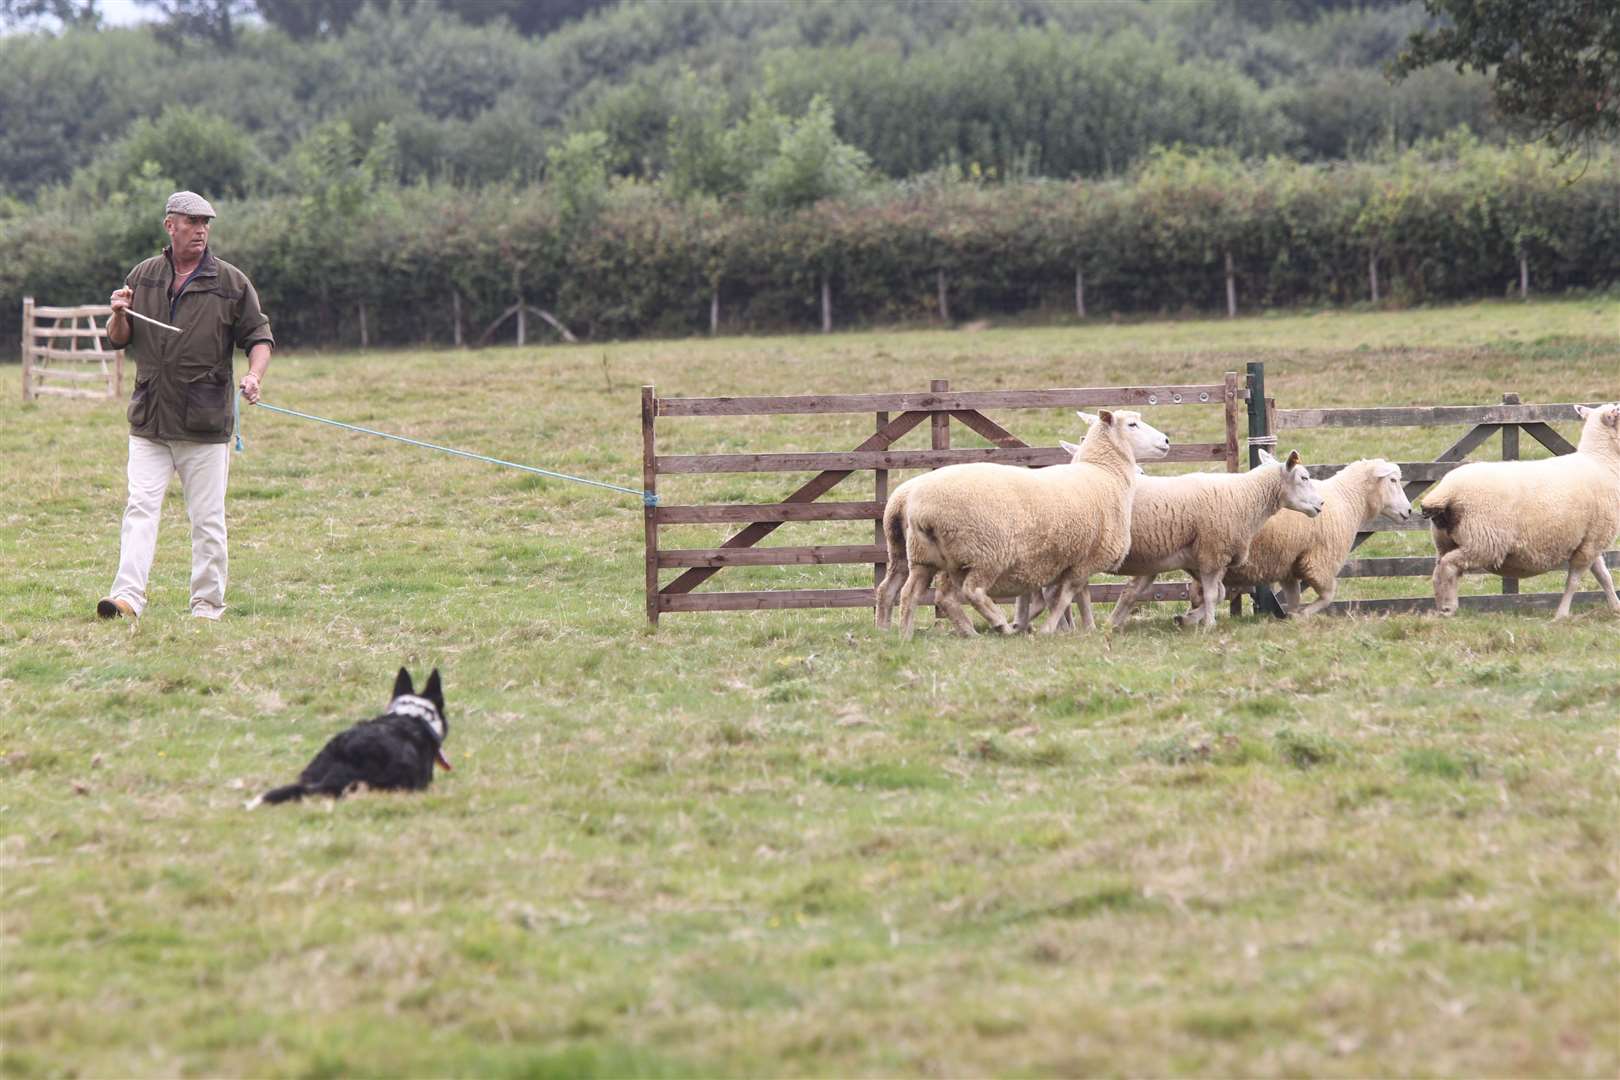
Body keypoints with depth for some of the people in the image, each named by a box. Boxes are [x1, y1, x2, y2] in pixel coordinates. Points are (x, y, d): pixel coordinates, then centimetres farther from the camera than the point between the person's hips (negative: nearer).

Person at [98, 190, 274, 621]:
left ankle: (208, 604, 9)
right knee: (140, 508, -9)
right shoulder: (143, 276, 10)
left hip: (205, 424, -2)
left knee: (208, 518, 2)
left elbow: (260, 337, 5)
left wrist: (254, 375, -15)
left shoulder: (232, 283, 2)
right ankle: (128, 595, -16)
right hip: (148, 422, 2)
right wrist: (120, 315, -7)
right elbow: (118, 340, 16)